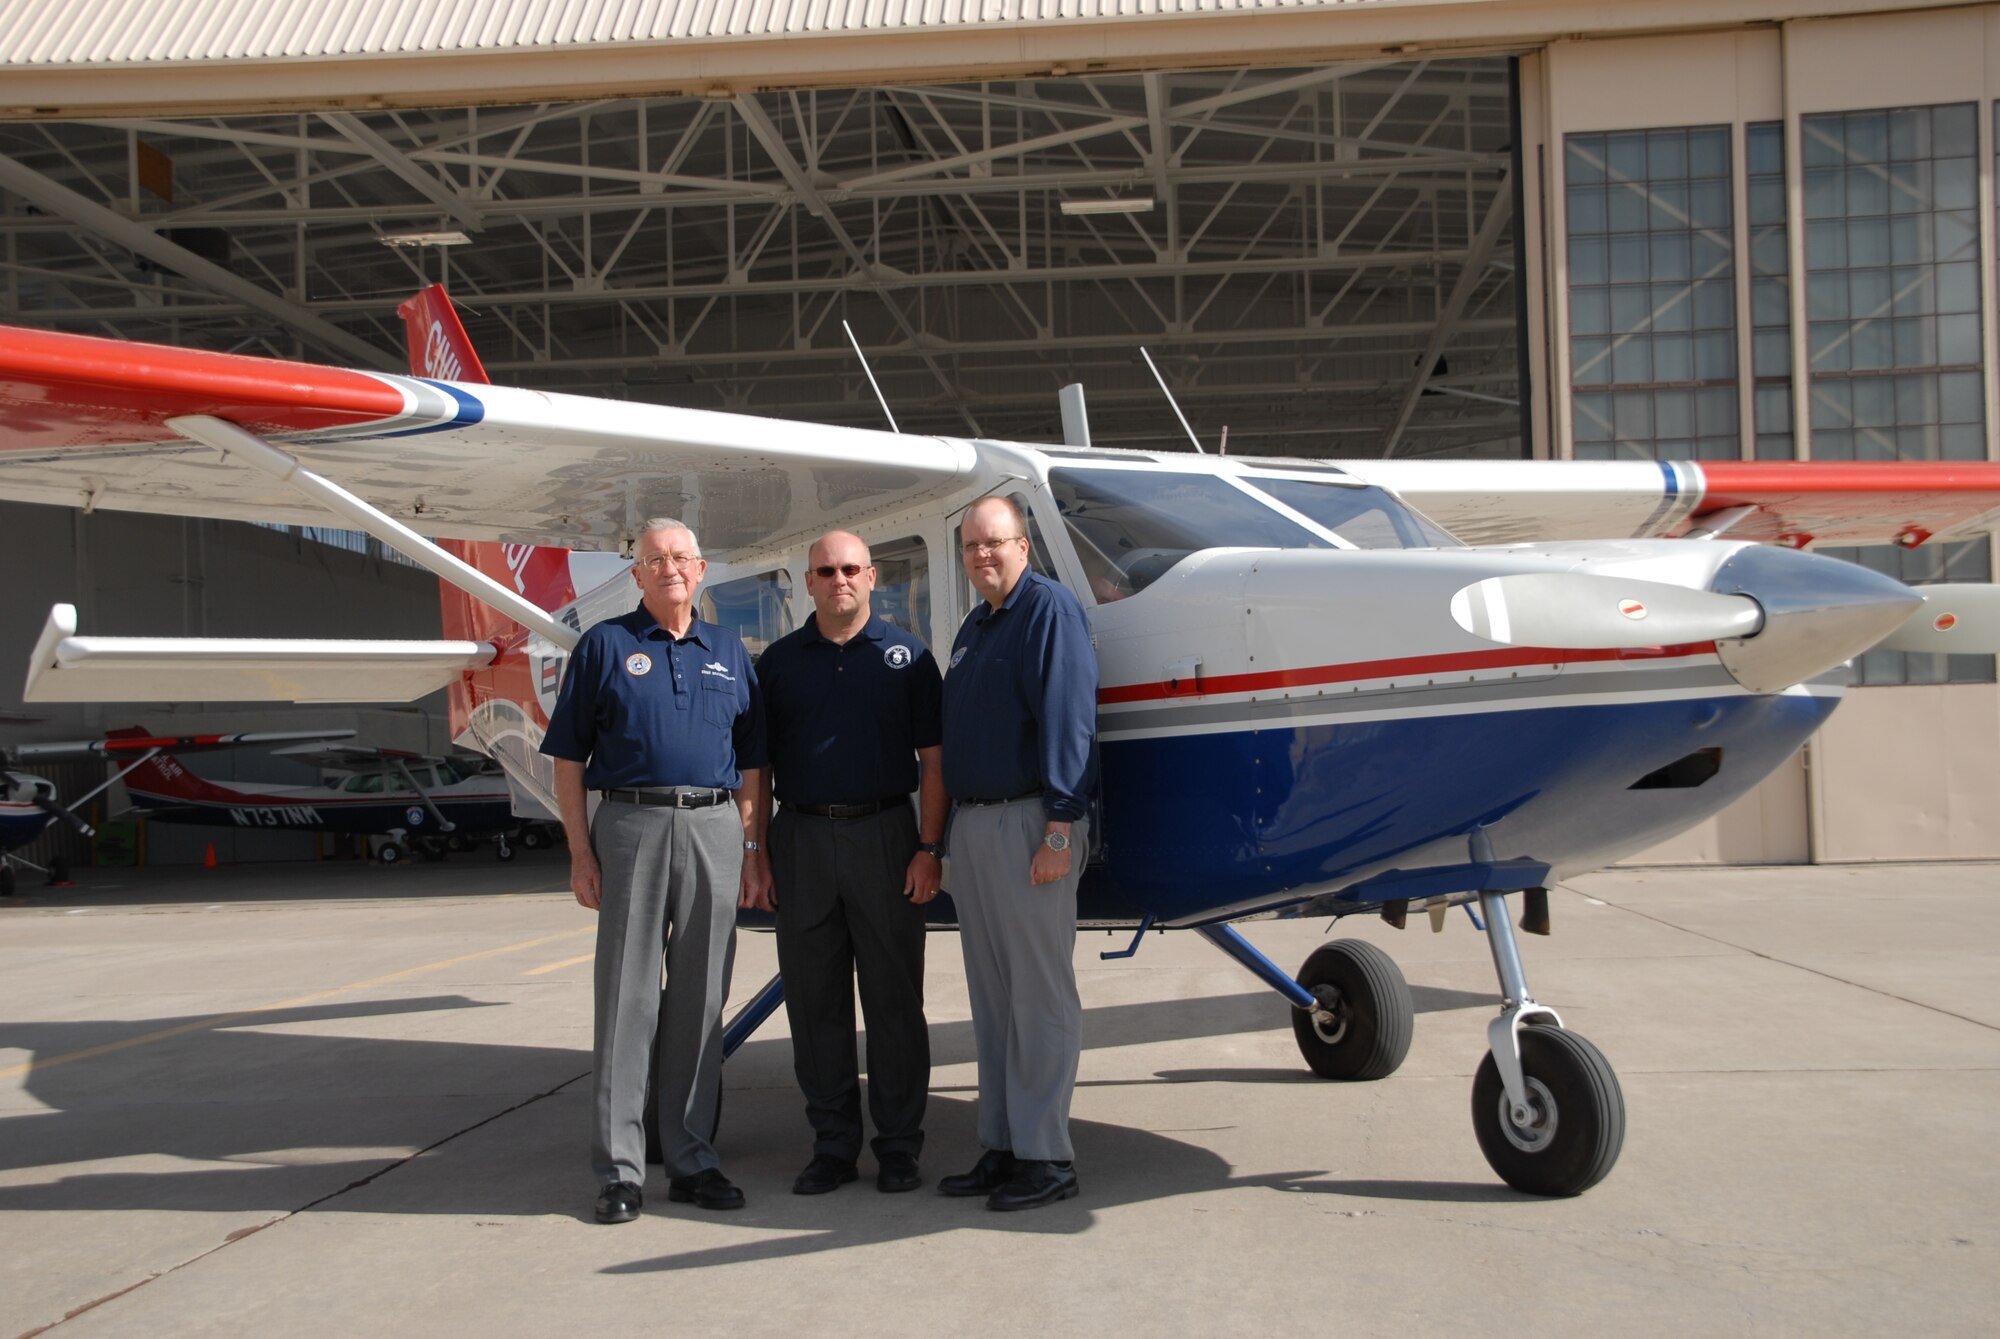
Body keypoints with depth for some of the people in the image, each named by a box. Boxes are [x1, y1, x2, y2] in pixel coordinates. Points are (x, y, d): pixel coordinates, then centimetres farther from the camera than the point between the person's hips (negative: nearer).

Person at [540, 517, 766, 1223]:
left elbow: (751, 763, 15)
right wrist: (581, 852, -5)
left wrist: (751, 848, 7)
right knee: (626, 998, 0)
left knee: (701, 1000, 7)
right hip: (631, 826, -3)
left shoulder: (729, 651, 15)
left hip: (714, 829, 3)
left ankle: (692, 1159, 16)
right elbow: (569, 758, 3)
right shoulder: (605, 645, 6)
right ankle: (618, 1169, 7)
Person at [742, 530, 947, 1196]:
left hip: (884, 834, -2)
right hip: (802, 839, 2)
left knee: (894, 997, 3)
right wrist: (754, 852, 3)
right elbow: (758, 765, 11)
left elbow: (933, 760, 2)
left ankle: (899, 1145, 13)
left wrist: (929, 848, -7)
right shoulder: (779, 661, 10)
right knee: (815, 1000, 6)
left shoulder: (906, 656, 5)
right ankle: (832, 1145, 17)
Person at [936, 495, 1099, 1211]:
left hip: (1028, 823, -9)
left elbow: (1067, 721, -17)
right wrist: (949, 834, 16)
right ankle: (1001, 1147, 20)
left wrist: (1059, 831, -22)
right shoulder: (972, 627, 18)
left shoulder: (1050, 609, -9)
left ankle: (1046, 1158, 3)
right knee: (991, 997, 12)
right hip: (971, 825, 9)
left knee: (1040, 993, -3)